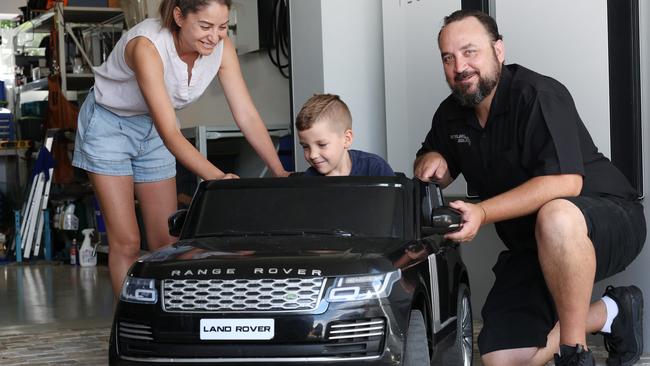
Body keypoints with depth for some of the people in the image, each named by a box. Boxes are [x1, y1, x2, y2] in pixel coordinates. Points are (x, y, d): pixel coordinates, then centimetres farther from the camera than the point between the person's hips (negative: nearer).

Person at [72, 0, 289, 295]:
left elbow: (248, 116, -17)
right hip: (108, 125, -5)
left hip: (151, 128, 5)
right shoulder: (147, 47, -36)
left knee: (166, 241, 2)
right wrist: (217, 178, -52)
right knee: (126, 243, -8)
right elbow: (170, 133, -41)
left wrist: (280, 172, -29)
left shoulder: (221, 48, -20)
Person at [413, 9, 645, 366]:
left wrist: (483, 213, -37)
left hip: (608, 220, -8)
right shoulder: (451, 115, 6)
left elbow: (566, 182, -30)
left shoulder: (538, 96, -19)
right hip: (530, 248, 8)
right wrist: (432, 160, -4)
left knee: (554, 215, -44)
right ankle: (610, 314, 14)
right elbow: (431, 172, 23)